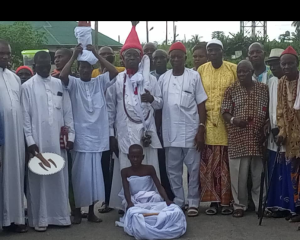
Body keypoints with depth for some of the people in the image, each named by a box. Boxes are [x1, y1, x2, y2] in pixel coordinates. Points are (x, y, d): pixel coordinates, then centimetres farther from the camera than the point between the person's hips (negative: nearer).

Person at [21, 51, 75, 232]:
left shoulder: (60, 84, 8)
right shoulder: (27, 86, 1)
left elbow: (68, 111, 8)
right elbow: (25, 116, -2)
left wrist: (71, 135, 3)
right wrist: (30, 141, -8)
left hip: (58, 141, 3)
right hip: (38, 141, -2)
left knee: (59, 178, 7)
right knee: (39, 179, 2)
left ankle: (60, 215, 18)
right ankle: (40, 218, 11)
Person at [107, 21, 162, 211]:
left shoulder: (150, 79, 7)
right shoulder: (116, 80, 4)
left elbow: (161, 104, 10)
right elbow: (110, 108, 4)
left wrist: (152, 100, -13)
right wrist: (110, 133, 1)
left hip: (146, 132, 1)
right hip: (125, 133, -1)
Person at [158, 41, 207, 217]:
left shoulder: (194, 76, 0)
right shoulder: (163, 79, 7)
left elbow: (201, 104, 0)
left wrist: (201, 129, -7)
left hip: (191, 130, -2)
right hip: (170, 132, 2)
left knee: (194, 169, 4)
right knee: (173, 170, 9)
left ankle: (193, 203, 15)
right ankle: (177, 202, 20)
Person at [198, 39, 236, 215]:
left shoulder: (234, 69, 2)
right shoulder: (201, 70, 5)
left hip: (228, 123, -1)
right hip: (208, 123, 1)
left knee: (227, 164, 3)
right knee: (209, 164, 2)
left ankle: (226, 201, 13)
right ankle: (214, 200, 12)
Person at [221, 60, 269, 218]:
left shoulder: (264, 89, 8)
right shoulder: (231, 90, 3)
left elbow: (269, 110, 11)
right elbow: (224, 112, 0)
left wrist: (268, 125, -5)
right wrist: (233, 120, -21)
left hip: (259, 137, 1)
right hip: (238, 138, -1)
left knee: (259, 174, 7)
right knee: (239, 174, 2)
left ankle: (260, 205, 20)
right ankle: (239, 205, 16)